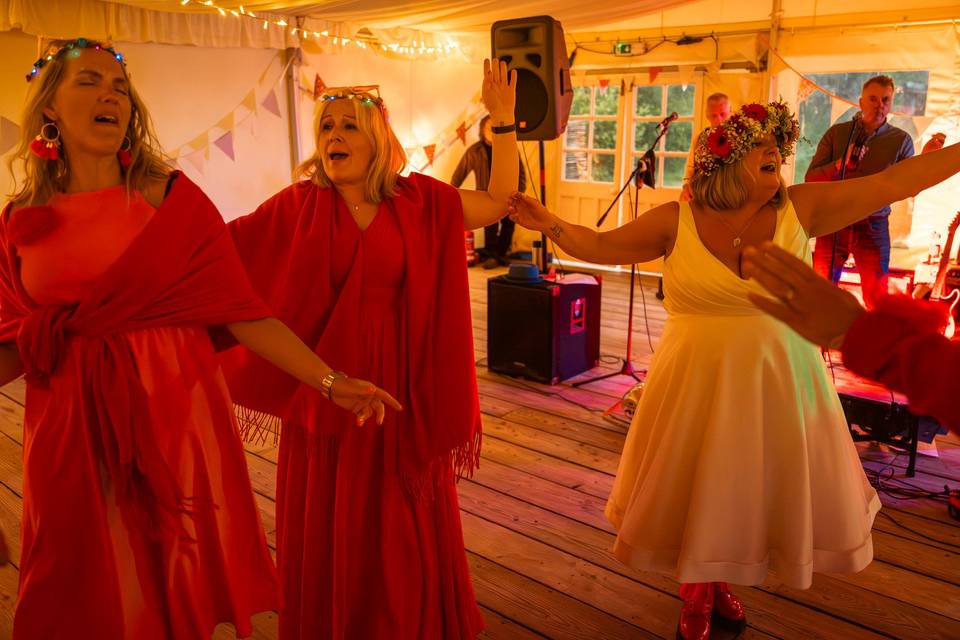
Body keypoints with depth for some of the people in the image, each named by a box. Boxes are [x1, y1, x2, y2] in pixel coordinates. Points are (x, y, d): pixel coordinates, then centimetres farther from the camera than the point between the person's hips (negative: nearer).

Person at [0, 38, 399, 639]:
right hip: (70, 435, 2)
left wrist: (331, 380, -12)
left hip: (173, 417, -1)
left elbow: (242, 310, -7)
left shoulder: (174, 199, -3)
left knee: (181, 592, 12)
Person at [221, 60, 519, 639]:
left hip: (399, 384, 1)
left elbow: (499, 201, -1)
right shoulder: (298, 205, -2)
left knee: (402, 520, 14)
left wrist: (503, 120, -6)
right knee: (325, 523, 14)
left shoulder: (418, 200, -1)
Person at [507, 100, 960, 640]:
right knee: (697, 492, 11)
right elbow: (601, 246, -2)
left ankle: (723, 583, 43)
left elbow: (895, 181, -2)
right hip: (699, 382, -2)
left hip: (781, 382, 2)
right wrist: (551, 224, -17)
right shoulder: (677, 221, -6)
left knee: (760, 490, 15)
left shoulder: (801, 208, -3)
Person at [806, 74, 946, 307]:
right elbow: (810, 178, -4)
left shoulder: (901, 140, 0)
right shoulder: (837, 133, 0)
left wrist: (925, 158, -17)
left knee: (877, 299, 2)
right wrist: (840, 163, -20)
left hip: (873, 227, 0)